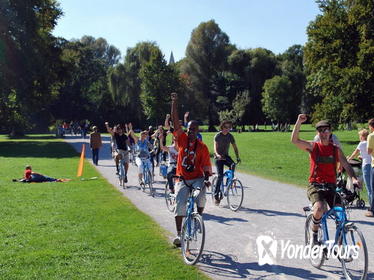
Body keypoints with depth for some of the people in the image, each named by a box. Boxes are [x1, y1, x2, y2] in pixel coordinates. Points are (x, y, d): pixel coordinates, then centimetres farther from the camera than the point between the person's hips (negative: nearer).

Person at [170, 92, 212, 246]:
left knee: (201, 196, -28)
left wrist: (207, 178, -19)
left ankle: (199, 217, 1)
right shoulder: (182, 139, 1)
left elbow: (206, 165, -2)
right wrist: (174, 102, -10)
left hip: (197, 178, -1)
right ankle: (178, 234, -11)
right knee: (180, 202, -15)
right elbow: (175, 121, -5)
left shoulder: (202, 147, -2)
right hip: (182, 179, 1)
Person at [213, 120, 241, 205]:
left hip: (226, 156, 4)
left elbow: (235, 147, 4)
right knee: (220, 176, -14)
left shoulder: (230, 136, 2)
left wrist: (237, 157, -13)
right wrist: (217, 155, -39)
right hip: (218, 157, -4)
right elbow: (215, 148, -18)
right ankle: (216, 195, -5)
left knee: (233, 165, -29)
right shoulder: (218, 136, -9)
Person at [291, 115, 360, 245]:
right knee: (319, 208, -29)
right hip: (315, 185, -3)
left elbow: (346, 166, 1)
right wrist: (299, 122, -24)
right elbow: (294, 140, -13)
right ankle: (314, 236, -2)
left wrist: (354, 178, -19)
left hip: (331, 186, 3)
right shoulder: (312, 146, 2)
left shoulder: (336, 149, 8)